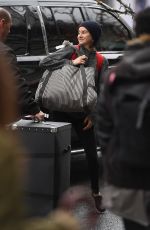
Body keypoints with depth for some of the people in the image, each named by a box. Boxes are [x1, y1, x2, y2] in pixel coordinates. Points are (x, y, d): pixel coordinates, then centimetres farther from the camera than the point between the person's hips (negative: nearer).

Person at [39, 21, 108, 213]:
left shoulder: (101, 62, 3)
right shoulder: (71, 52, 0)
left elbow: (101, 91, 2)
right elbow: (44, 63, -10)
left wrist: (92, 115, -6)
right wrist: (71, 62, -17)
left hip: (83, 113, 1)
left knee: (91, 154, 4)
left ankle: (95, 192, 21)